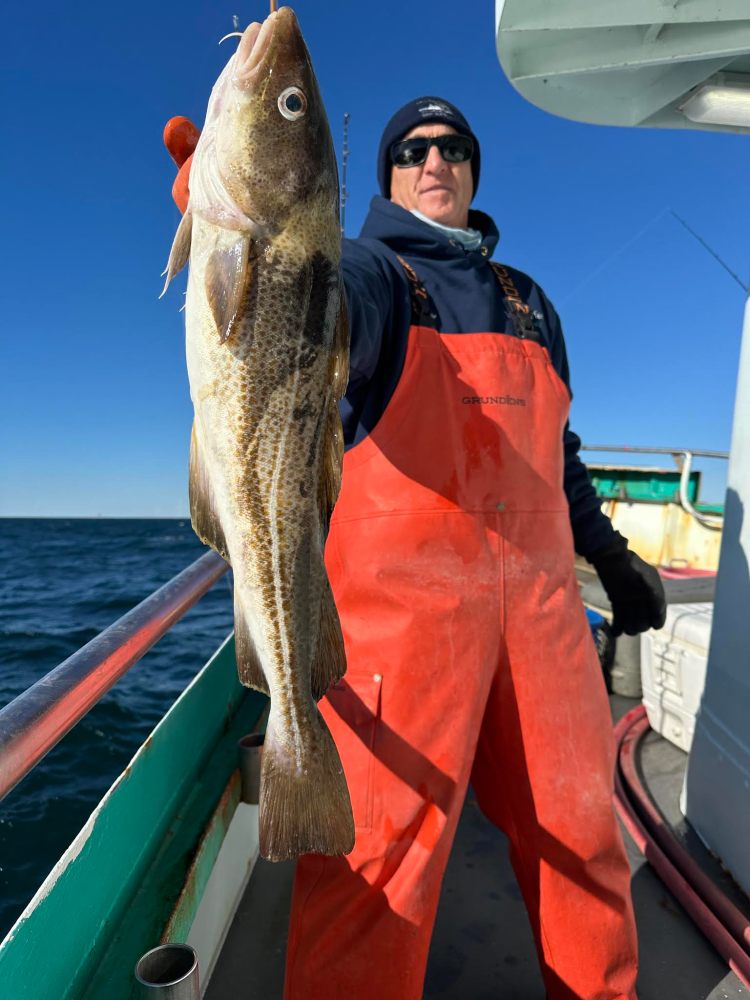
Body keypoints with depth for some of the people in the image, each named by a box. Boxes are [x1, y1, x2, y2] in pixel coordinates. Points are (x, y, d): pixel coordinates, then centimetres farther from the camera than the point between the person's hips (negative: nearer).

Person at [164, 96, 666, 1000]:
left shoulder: (525, 300, 22)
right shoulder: (373, 272, 6)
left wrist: (608, 553, 25)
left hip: (539, 594, 6)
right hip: (402, 593, -5)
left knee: (578, 827, 15)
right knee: (379, 853, -4)